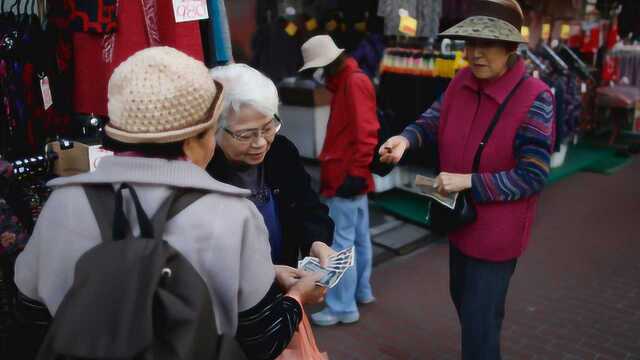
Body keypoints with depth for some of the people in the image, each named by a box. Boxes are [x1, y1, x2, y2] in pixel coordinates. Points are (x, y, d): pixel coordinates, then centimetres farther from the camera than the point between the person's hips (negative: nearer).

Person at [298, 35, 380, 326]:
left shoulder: (355, 82, -16)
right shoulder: (347, 81, 14)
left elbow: (365, 132, -23)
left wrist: (355, 172, -25)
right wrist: (356, 172, 12)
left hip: (346, 177, -10)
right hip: (349, 174, 10)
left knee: (341, 243, -3)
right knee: (359, 237, 19)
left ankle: (343, 307, 7)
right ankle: (362, 291, 33)